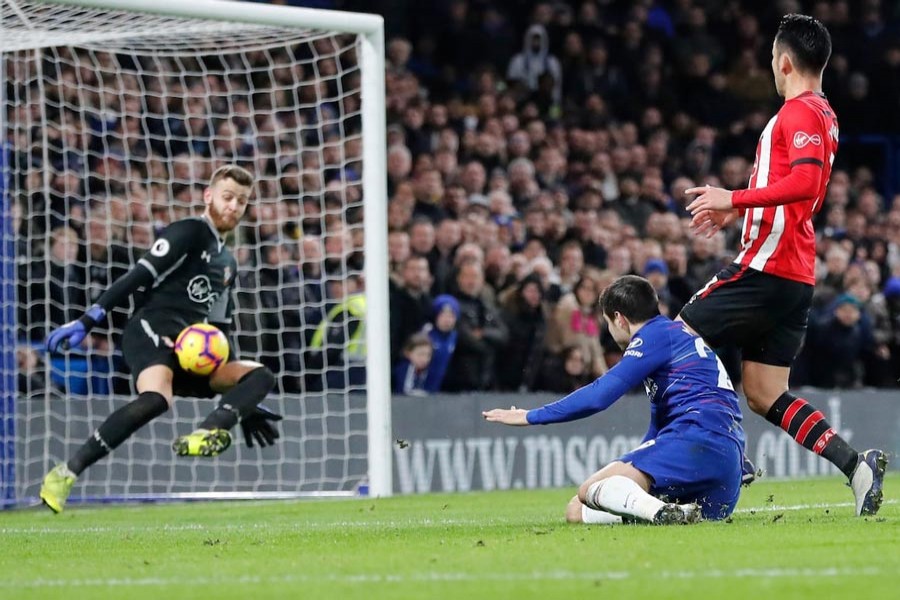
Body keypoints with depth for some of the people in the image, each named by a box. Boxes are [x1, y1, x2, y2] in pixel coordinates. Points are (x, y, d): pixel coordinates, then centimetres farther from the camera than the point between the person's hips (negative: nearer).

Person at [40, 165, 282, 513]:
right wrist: (87, 322, -17)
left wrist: (245, 407, 24)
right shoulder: (190, 233, 3)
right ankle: (64, 474, -33)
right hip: (152, 329, -8)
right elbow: (139, 276, -7)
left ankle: (204, 436, -34)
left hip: (189, 354, 8)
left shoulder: (227, 263, 28)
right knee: (156, 399, -35)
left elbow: (218, 331, 29)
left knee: (261, 376, -6)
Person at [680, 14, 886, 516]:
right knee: (764, 395, 7)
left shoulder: (799, 112, -11)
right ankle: (857, 465, -6)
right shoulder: (823, 114, 20)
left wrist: (735, 199, -23)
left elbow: (805, 182, -26)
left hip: (766, 267, -9)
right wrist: (738, 212, 29)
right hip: (798, 278, 9)